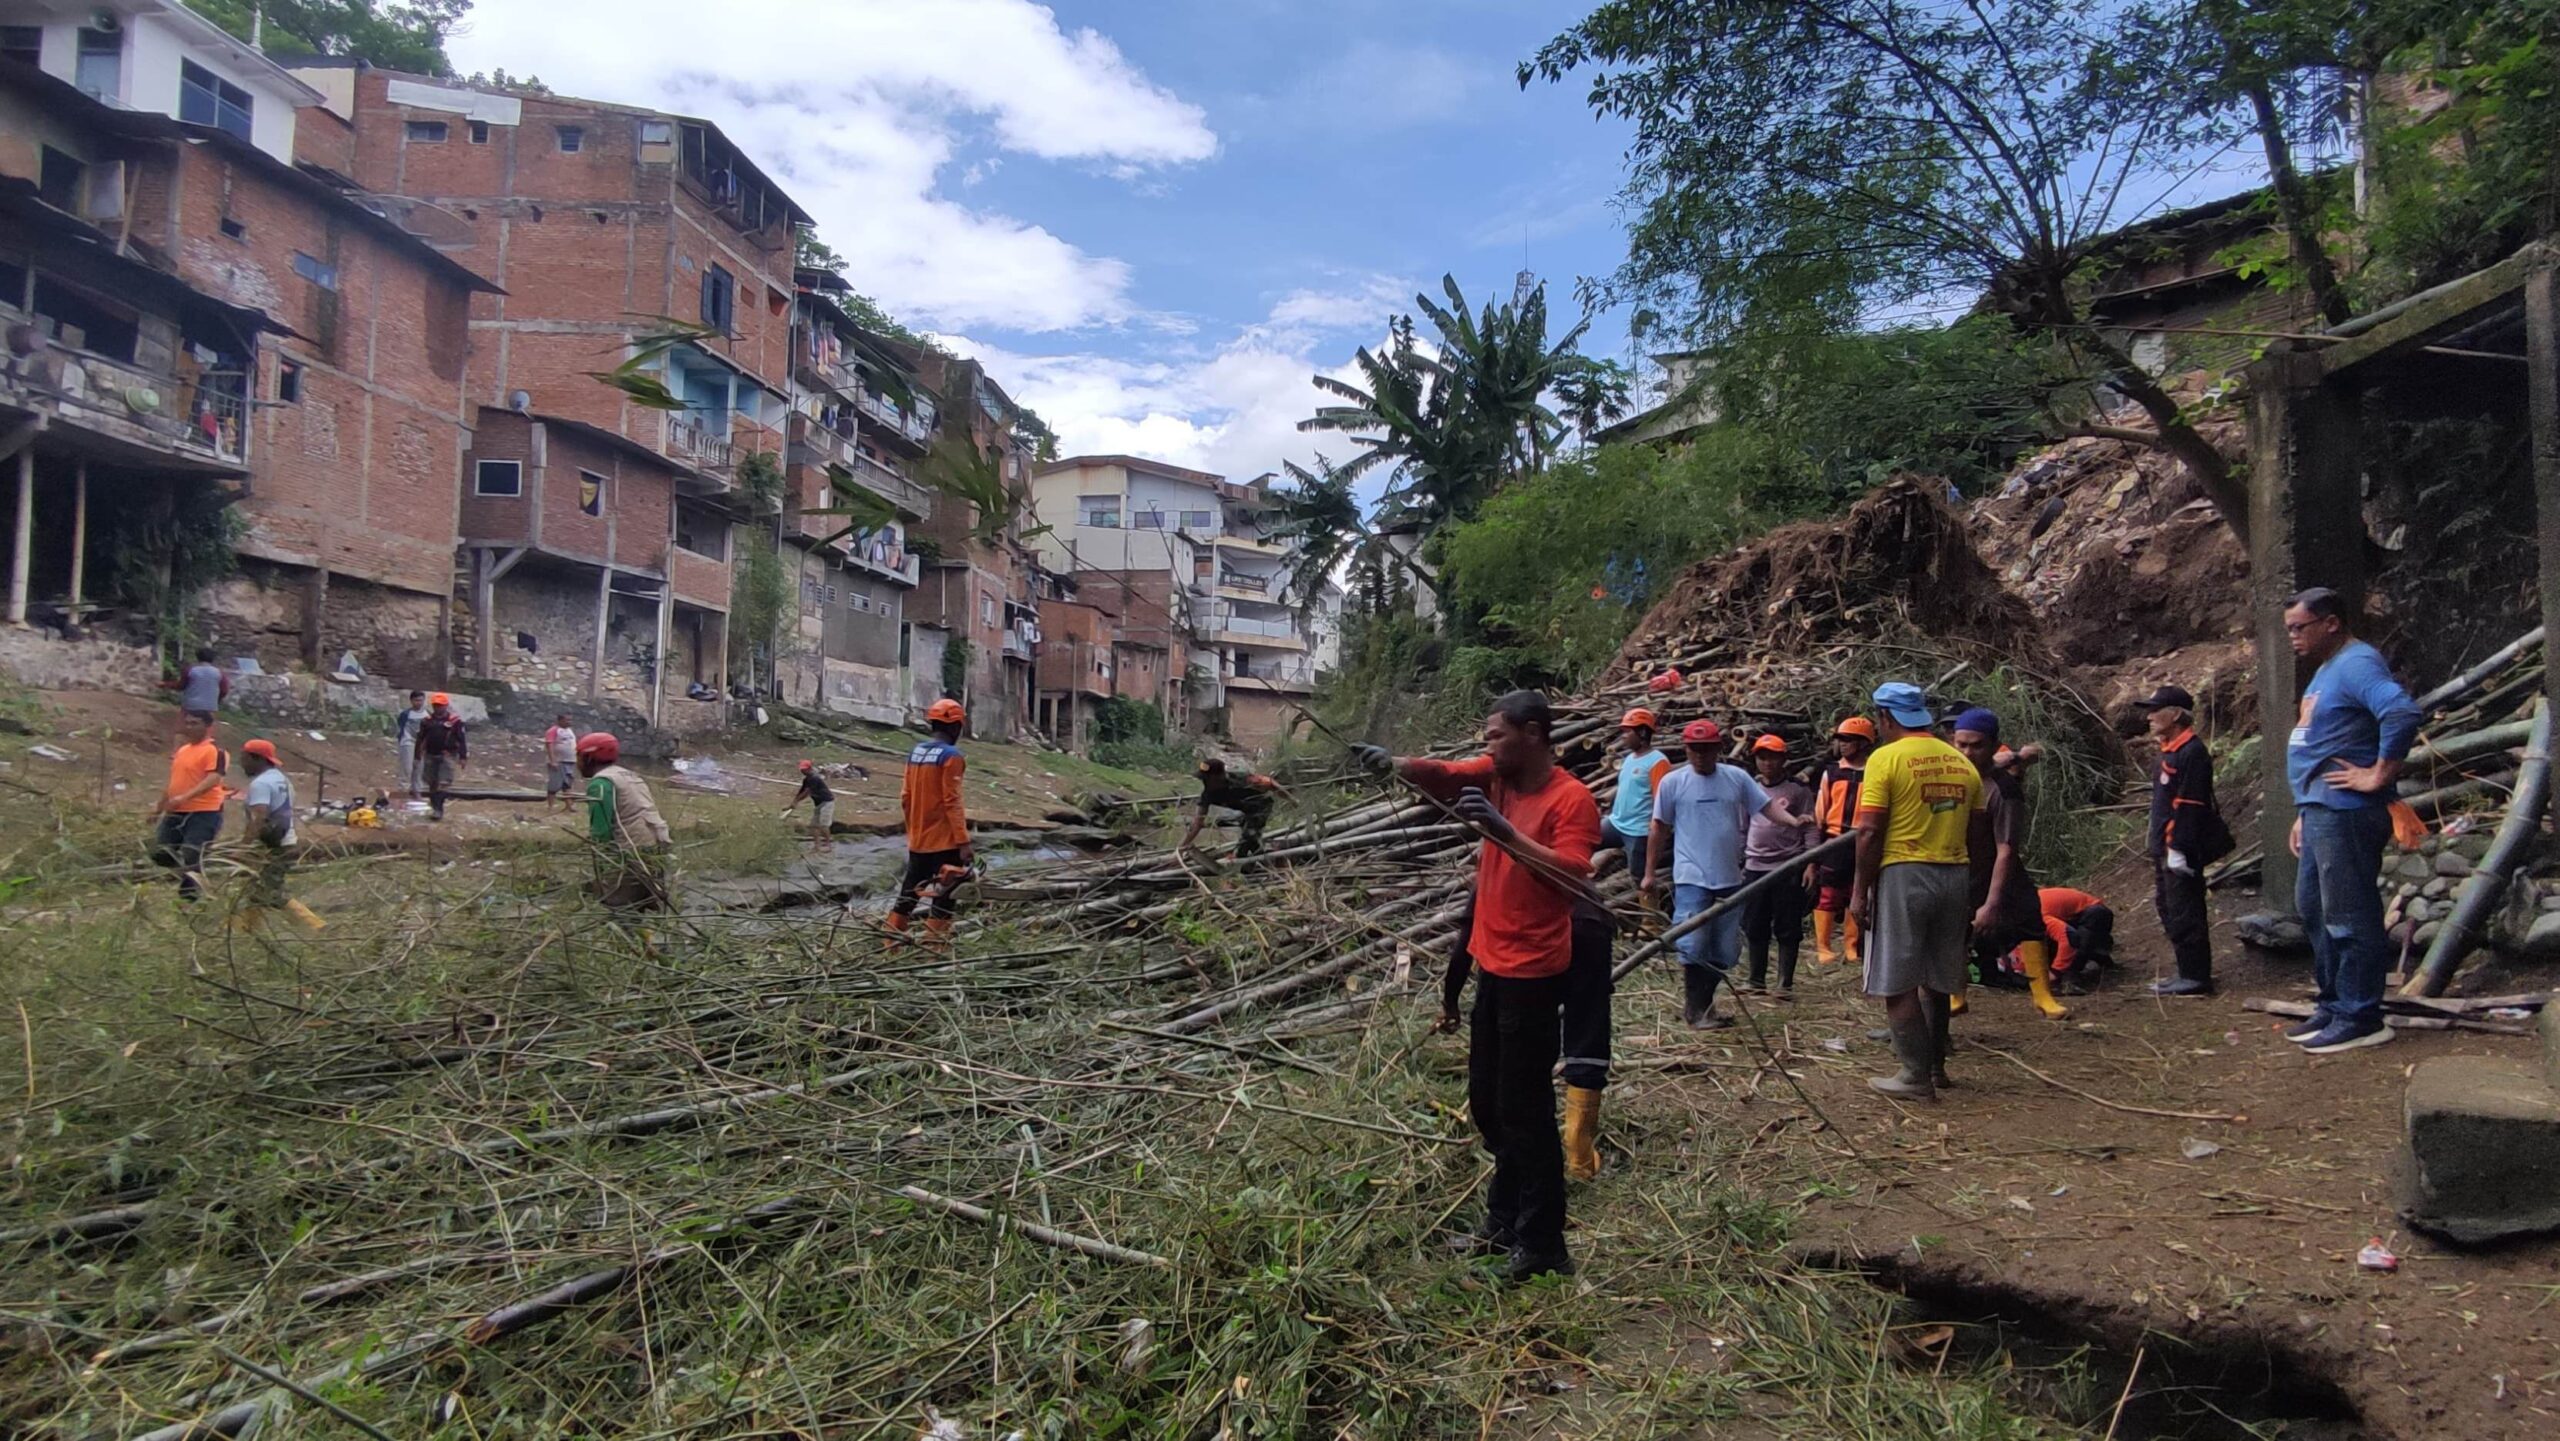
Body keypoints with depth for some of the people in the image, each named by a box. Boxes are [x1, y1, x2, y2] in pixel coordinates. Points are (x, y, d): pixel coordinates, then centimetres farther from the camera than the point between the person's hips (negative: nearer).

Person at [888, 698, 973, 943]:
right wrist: (964, 842, -18)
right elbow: (952, 802, -18)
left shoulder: (915, 752, 9)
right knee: (945, 898, -1)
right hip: (944, 841, -8)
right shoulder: (950, 755, -13)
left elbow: (905, 797, 13)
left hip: (917, 840, 8)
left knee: (908, 894, 16)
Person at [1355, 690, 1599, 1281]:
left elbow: (1572, 877, -25)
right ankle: (1505, 1220, 33)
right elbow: (1442, 774, -8)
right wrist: (1395, 763, -28)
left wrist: (1503, 831, -31)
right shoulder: (1496, 775, 6)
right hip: (1493, 965, 8)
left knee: (1525, 1111, -3)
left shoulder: (1573, 799, -14)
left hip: (1534, 973, -8)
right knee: (1487, 1104, 17)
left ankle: (1542, 1245, 8)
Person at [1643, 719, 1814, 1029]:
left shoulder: (1737, 778, 5)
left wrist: (1793, 820, -20)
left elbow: (1768, 805, 1)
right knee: (1693, 947, -9)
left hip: (1729, 879, 4)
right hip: (1691, 879, -4)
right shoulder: (1672, 782, -1)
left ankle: (1702, 1004, 26)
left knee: (1725, 952, 10)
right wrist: (1650, 872, 6)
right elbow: (1660, 829, 5)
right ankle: (1695, 1009, 7)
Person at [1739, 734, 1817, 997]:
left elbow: (1810, 829, -2)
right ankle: (1757, 980, 17)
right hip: (1754, 867, 4)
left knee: (1787, 929, 0)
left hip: (1789, 868, -4)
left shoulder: (1798, 790, 0)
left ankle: (1786, 983, 7)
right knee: (1754, 928, 6)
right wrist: (1736, 863, 13)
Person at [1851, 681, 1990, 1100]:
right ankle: (1934, 1065, 27)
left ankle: (1916, 1076, 1)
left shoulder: (1886, 758, -8)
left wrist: (1859, 891, -7)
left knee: (1898, 983, 0)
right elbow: (1979, 836, 14)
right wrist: (1971, 890, 21)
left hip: (1903, 876, -7)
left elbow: (1870, 832, -13)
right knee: (1936, 980, 17)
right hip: (1955, 877, 7)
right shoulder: (1962, 763, 12)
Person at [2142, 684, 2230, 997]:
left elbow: (2190, 804, -20)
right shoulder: (2169, 752, 16)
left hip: (2181, 851, -10)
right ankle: (2188, 973, 21)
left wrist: (2179, 848, -22)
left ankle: (2196, 977, 0)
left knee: (2184, 914, -6)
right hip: (2164, 850, 10)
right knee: (2169, 911, 14)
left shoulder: (2192, 752, -15)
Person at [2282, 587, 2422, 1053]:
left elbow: (2402, 713, -32)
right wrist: (2303, 814, 23)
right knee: (2314, 910, 17)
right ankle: (2333, 1006, 26)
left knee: (2348, 918, -5)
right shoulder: (2325, 670, 20)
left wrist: (2379, 775, -25)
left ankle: (2359, 1018, 2)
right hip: (2320, 813, 11)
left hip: (2346, 814, -11)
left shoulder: (2356, 664, -13)